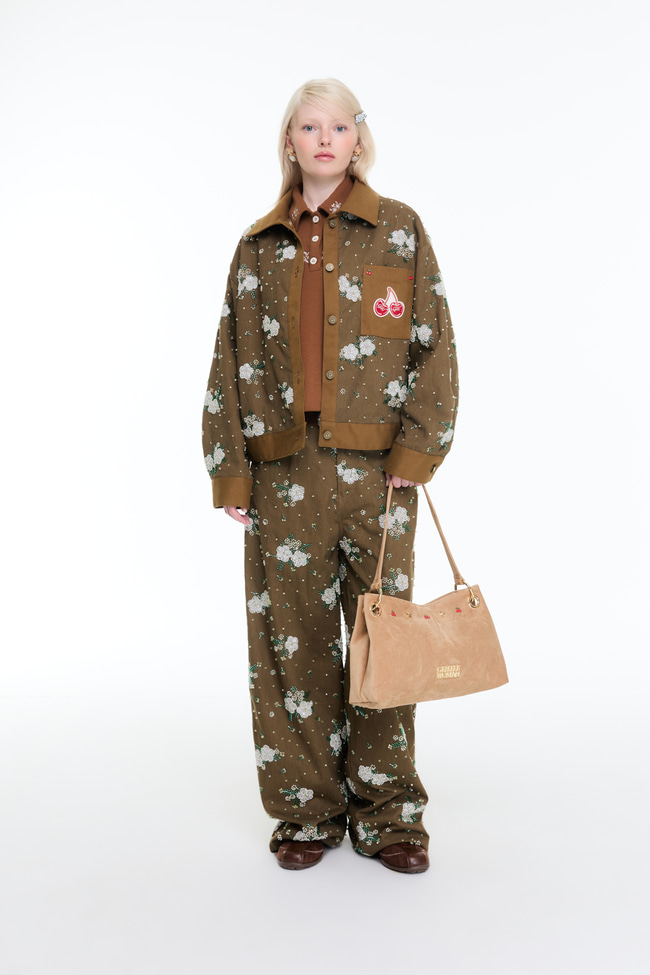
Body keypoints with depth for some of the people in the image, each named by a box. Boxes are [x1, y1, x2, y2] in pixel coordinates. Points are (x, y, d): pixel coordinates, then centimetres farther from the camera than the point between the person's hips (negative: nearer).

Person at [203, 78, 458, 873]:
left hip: (376, 467, -1)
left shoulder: (399, 229, 8)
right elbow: (232, 361, 11)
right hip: (285, 469, 2)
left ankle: (387, 812, 18)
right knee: (292, 636, 4)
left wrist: (416, 450, -8)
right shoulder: (260, 246, 13)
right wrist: (229, 471, 3)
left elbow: (435, 345, 2)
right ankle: (308, 808, 20)